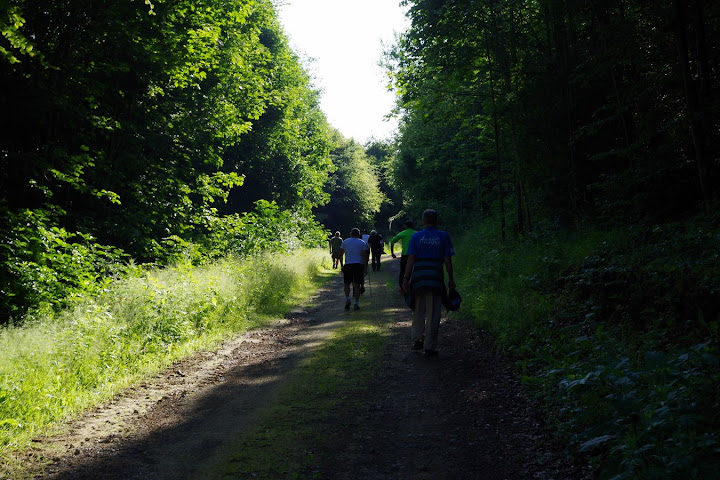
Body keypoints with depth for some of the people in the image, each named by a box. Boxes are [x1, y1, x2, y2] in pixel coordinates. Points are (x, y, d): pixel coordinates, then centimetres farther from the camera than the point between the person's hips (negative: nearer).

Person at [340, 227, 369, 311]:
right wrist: (365, 268, -2)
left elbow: (341, 252, 12)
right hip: (359, 265, -1)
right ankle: (356, 304, 1)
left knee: (347, 283, 13)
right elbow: (364, 256, -3)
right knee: (357, 284, 4)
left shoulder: (345, 242, 8)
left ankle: (347, 298, -9)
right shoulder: (362, 243, 4)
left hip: (348, 265, 1)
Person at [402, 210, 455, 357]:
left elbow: (410, 259, -2)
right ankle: (430, 347, 5)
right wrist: (451, 279, 7)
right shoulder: (443, 236, 3)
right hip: (436, 278, -1)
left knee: (418, 311, 16)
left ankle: (417, 339, 12)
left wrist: (406, 279, 0)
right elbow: (447, 260, 0)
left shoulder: (416, 237, 4)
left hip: (418, 277, 1)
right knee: (433, 314, 4)